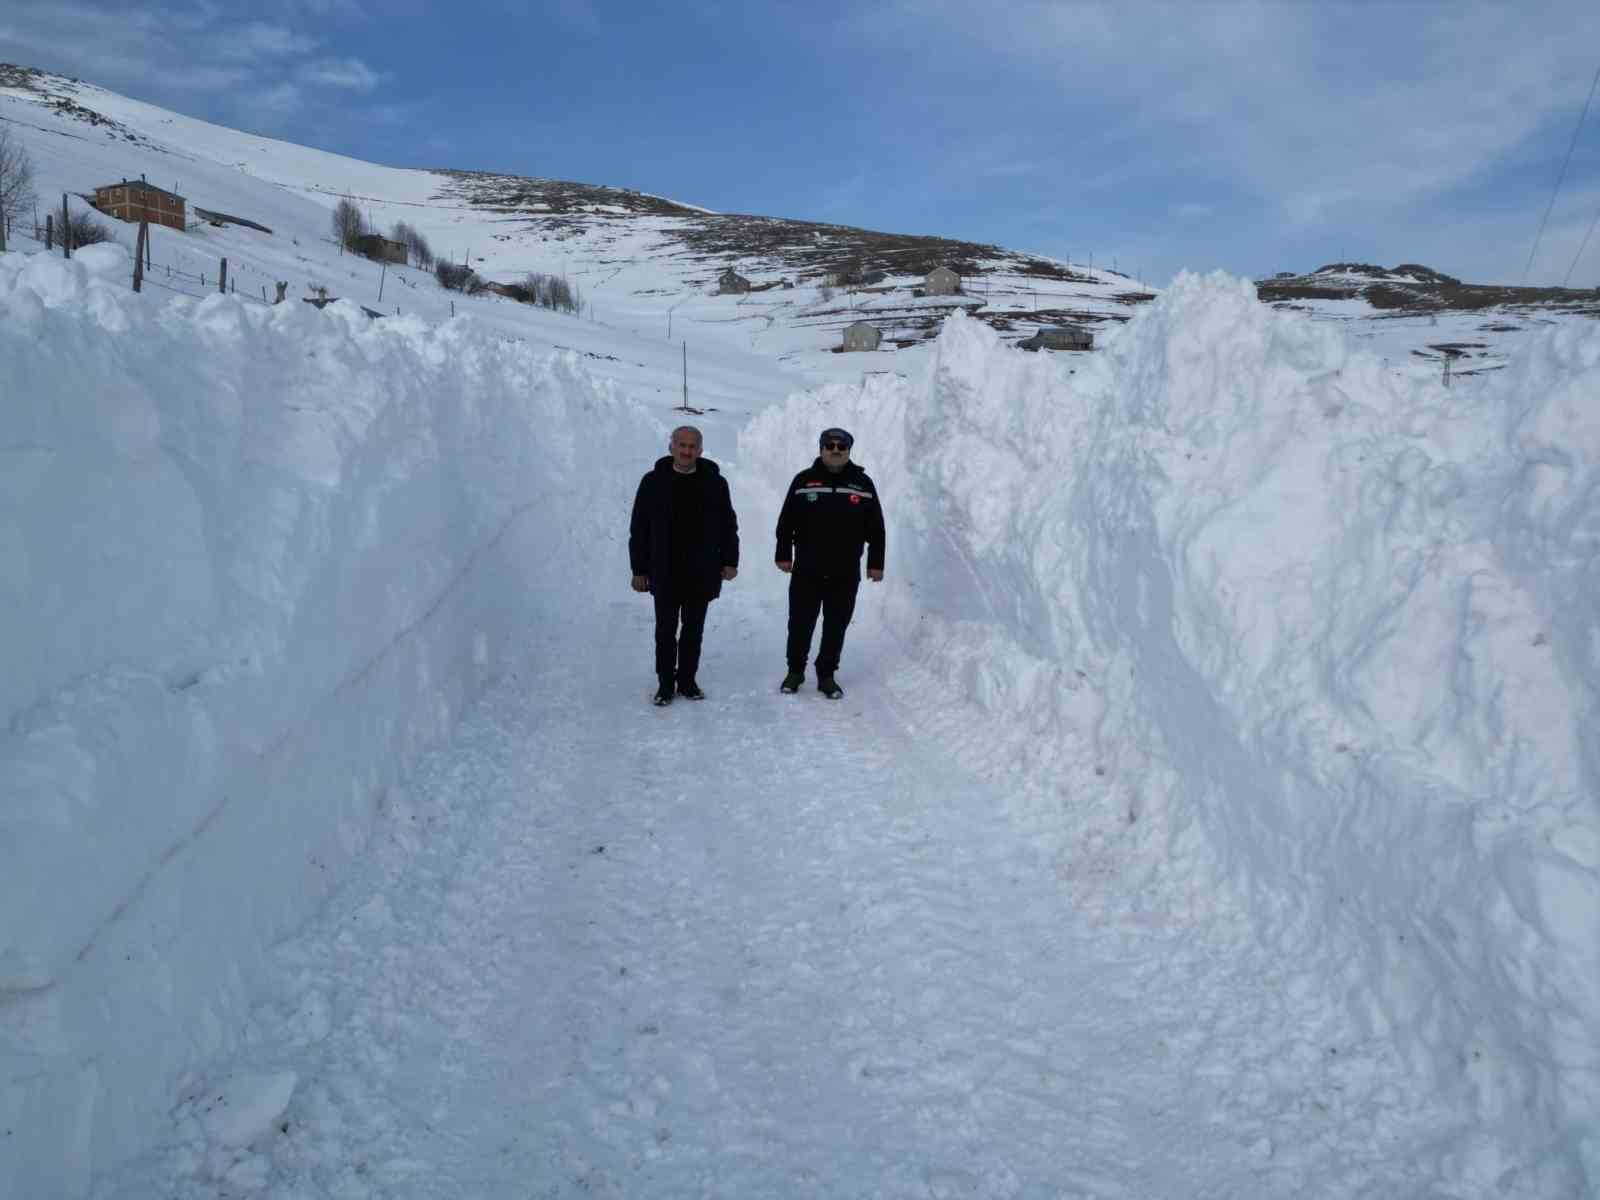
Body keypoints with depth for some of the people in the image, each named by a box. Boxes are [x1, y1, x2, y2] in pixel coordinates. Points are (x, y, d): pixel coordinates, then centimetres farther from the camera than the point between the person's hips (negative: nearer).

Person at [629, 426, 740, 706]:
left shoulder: (715, 482, 2)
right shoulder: (654, 481, -1)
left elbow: (729, 525, 8)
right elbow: (639, 529, 1)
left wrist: (730, 561, 1)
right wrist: (639, 569, -1)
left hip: (701, 574, 1)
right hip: (665, 575, -1)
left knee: (693, 630, 11)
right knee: (666, 631, 6)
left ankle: (687, 680, 24)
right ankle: (666, 683, 18)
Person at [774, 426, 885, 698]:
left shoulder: (863, 483, 4)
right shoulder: (804, 480, 1)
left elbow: (875, 528, 7)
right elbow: (786, 522, 5)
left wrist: (876, 563, 4)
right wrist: (784, 555, 3)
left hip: (845, 574, 1)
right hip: (806, 571, -1)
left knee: (836, 628, 8)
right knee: (800, 624, 6)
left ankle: (827, 675, 21)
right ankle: (795, 671, 24)